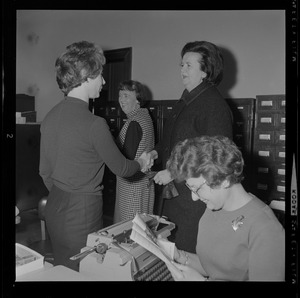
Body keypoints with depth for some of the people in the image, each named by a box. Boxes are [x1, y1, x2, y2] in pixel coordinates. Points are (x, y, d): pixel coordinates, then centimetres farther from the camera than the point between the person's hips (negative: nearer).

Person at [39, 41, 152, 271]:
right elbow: (121, 169, -8)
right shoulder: (94, 123, -21)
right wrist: (142, 163, 12)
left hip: (54, 210, 8)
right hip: (83, 213, -7)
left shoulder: (50, 117, 1)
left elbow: (44, 171, 10)